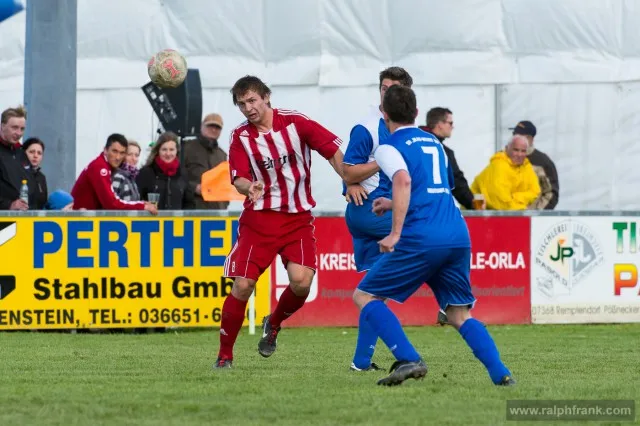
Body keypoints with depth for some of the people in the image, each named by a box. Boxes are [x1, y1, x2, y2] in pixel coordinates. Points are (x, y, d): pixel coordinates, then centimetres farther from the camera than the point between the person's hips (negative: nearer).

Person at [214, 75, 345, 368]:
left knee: (301, 281, -18)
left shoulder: (295, 123, -5)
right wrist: (249, 188, -32)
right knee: (242, 286, -8)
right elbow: (238, 179, -9)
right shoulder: (240, 137, -1)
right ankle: (225, 356, 5)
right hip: (259, 218, 0)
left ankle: (273, 324, 14)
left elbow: (333, 150, -3)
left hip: (298, 217, 0)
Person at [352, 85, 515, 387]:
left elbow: (403, 181, -17)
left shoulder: (389, 148, 4)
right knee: (460, 314, 14)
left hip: (421, 238, -6)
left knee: (364, 296, 6)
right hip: (459, 235, 6)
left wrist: (395, 234, -18)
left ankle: (408, 359, -13)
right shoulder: (434, 143, 25)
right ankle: (500, 373, -7)